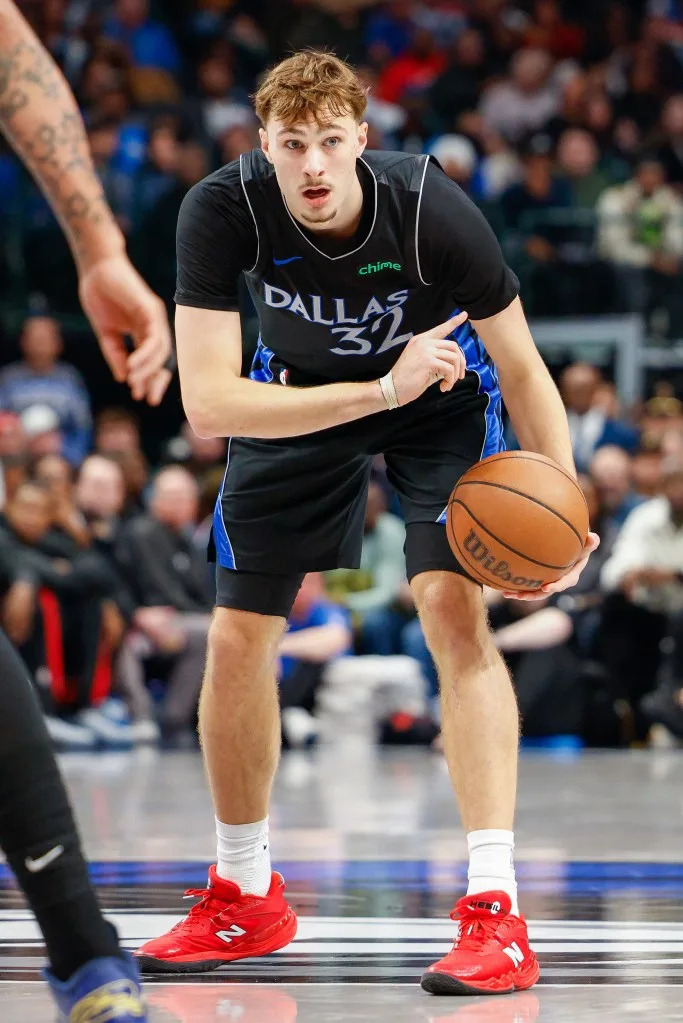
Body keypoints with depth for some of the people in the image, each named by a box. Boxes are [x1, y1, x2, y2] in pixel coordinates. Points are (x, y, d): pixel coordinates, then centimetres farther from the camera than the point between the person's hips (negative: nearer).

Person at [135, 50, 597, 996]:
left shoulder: (432, 210, -33)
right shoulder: (222, 210, -30)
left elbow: (521, 367, -20)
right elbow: (206, 402, -35)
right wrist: (381, 390, -43)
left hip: (442, 397, -2)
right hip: (299, 398, 3)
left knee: (453, 604, -24)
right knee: (236, 638, 1)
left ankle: (496, 912, -25)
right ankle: (245, 900, 22)